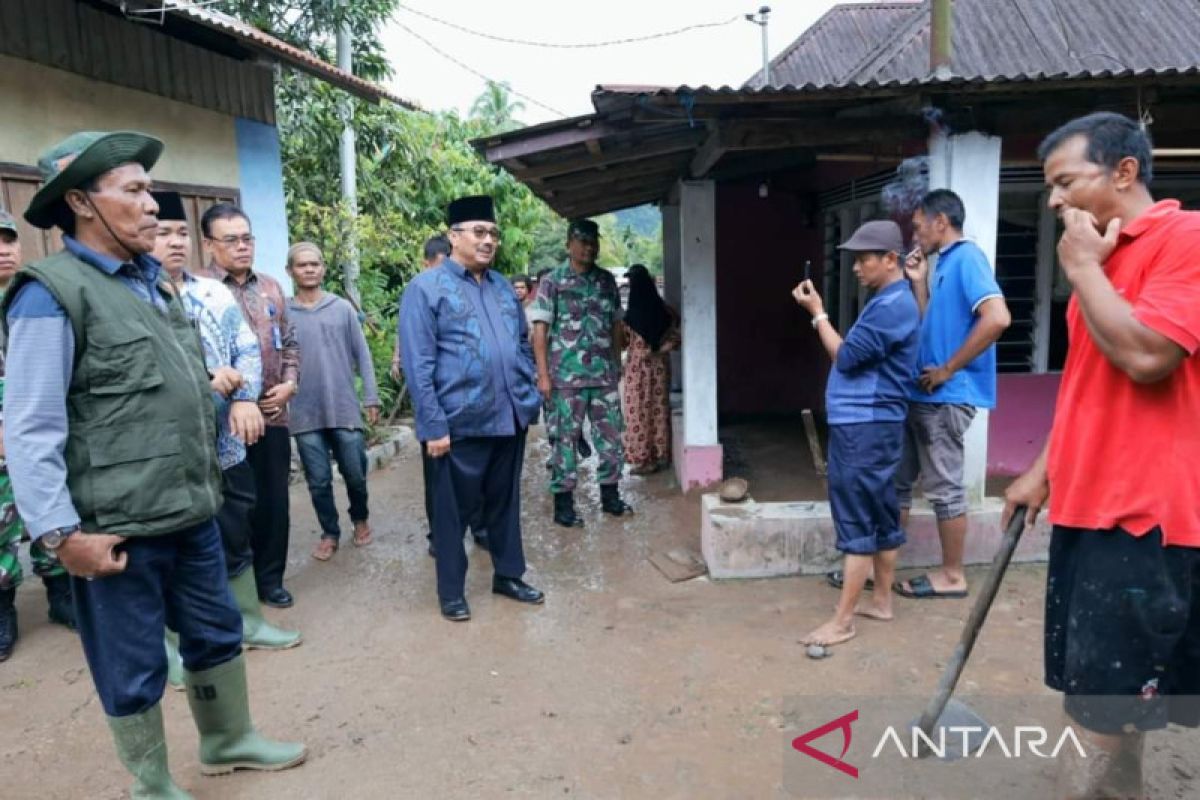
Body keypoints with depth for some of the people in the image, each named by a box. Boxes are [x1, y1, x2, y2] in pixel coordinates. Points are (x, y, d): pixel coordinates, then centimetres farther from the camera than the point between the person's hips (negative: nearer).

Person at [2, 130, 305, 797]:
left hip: (194, 514, 8)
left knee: (218, 635, 21)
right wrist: (62, 534, -19)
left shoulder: (157, 285, 12)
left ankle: (230, 740, 42)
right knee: (135, 672, 11)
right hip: (118, 530, -8)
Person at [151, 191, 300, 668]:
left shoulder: (214, 294, 10)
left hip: (225, 442, 6)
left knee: (236, 536, 18)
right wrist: (200, 379, -21)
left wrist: (244, 397, -12)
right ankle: (177, 643, 26)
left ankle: (247, 622, 35)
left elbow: (248, 349, 5)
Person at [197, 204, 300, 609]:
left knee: (273, 501, 12)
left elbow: (289, 343, 17)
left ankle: (270, 579, 27)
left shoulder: (271, 287, 12)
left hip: (272, 414, 5)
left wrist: (289, 383, 2)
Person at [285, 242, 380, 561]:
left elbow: (362, 355, 4)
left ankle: (360, 520, 33)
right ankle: (329, 533, 25)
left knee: (355, 475, 8)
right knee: (319, 481, 7)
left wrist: (371, 398, 1)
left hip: (345, 409, 0)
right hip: (305, 414, 0)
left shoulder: (343, 308, 2)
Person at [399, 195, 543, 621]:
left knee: (506, 502, 17)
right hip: (460, 424, -6)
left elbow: (522, 345, 19)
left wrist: (529, 398, 10)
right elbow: (418, 365, -12)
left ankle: (508, 575, 33)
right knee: (453, 510, 7)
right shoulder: (425, 288, -7)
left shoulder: (502, 286, 13)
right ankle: (451, 592, 22)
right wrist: (433, 425, -16)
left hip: (510, 418, 6)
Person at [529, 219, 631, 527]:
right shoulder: (552, 282, -3)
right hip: (566, 376, -4)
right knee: (565, 439, 2)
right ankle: (563, 503, 12)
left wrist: (617, 363, 13)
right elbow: (540, 330, -6)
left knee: (611, 436, 9)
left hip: (604, 374, 4)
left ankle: (610, 495, 24)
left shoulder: (607, 280, 10)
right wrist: (543, 374, -12)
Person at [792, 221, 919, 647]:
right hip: (868, 425, 11)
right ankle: (882, 601, 26)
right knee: (879, 516, 15)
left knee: (857, 523, -7)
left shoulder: (893, 305, -17)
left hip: (865, 427, -11)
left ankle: (841, 621, -1)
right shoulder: (888, 302, 17)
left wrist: (818, 313, -9)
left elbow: (847, 357, -16)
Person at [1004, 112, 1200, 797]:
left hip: (1145, 513, -8)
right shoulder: (1106, 256, 16)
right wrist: (1043, 472, 20)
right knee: (1097, 702, 15)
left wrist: (1082, 267, -12)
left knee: (1107, 710, -1)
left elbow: (1145, 357, -25)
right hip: (1087, 505, 9)